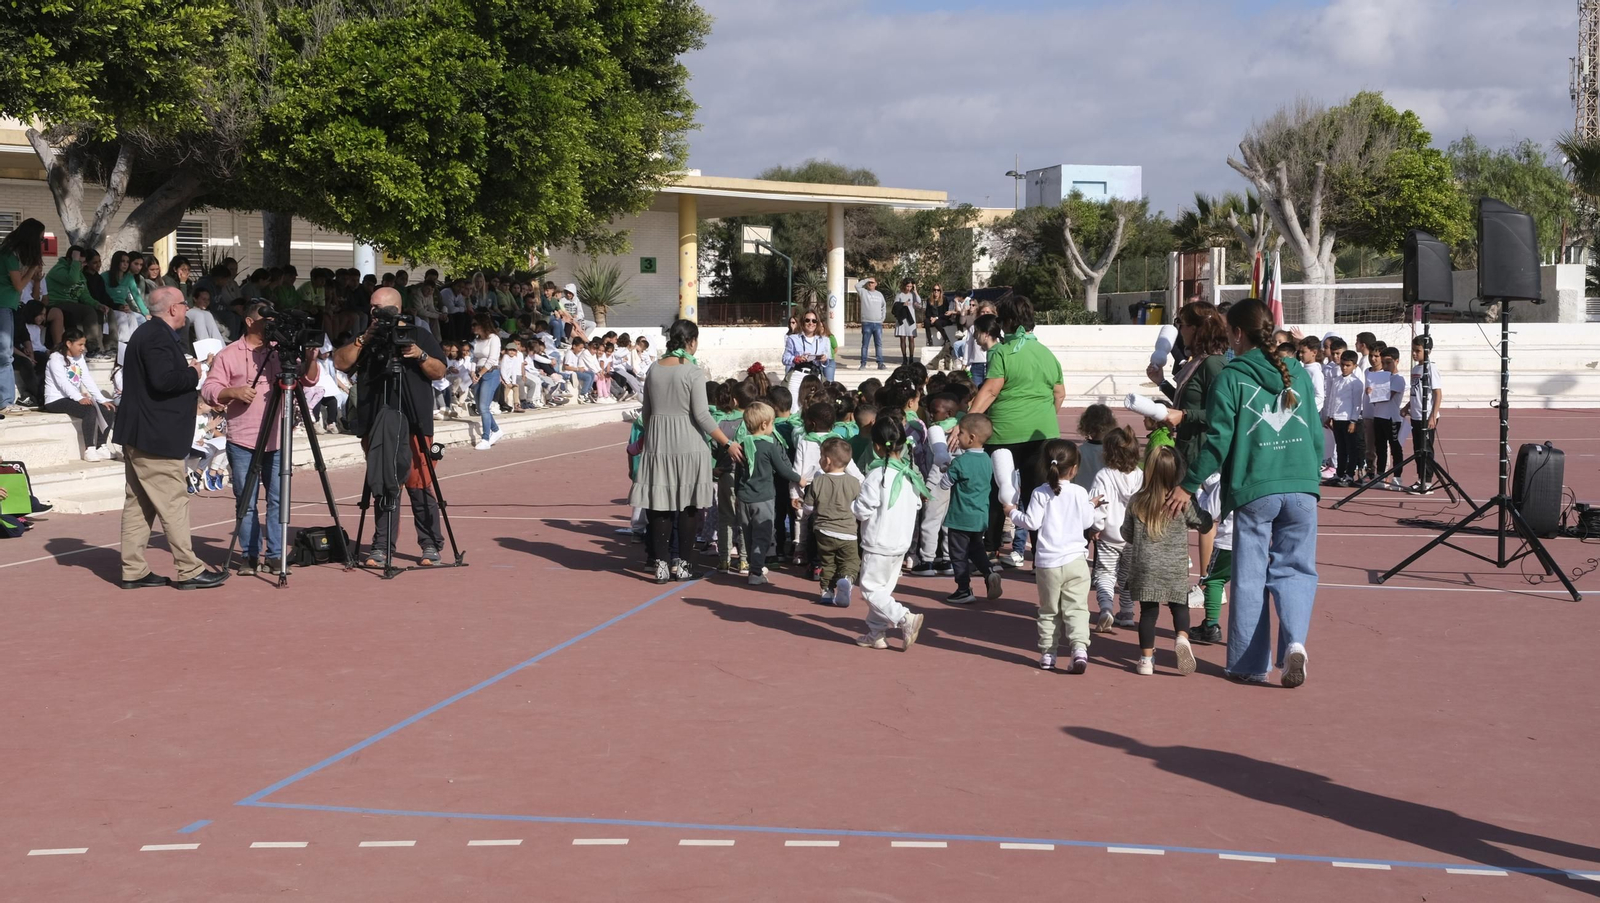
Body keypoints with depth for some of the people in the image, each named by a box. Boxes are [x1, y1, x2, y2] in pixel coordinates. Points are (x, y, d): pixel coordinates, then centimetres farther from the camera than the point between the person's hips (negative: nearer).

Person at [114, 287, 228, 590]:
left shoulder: (146, 333, 17)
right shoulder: (158, 338, -16)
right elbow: (163, 380, -27)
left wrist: (186, 370, 12)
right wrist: (193, 374, -12)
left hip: (138, 436, 11)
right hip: (156, 438, -11)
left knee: (139, 504, 11)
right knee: (173, 503, -6)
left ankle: (133, 571, 13)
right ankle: (189, 571, -4)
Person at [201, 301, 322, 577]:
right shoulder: (228, 355, 5)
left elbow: (309, 380, 12)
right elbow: (209, 390, 0)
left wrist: (310, 359, -7)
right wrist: (233, 391, -18)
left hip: (277, 442, 2)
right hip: (242, 441, -2)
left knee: (277, 499, 1)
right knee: (246, 502, 1)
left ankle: (275, 555, 9)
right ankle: (250, 556, 10)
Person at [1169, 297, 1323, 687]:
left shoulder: (1231, 378, -4)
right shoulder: (1297, 373, 9)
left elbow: (1218, 439, -8)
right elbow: (1316, 433, 12)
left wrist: (1188, 486, 0)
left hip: (1254, 491, -3)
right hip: (1301, 489, 3)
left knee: (1250, 577, 8)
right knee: (1295, 569, 10)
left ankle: (1251, 663, 12)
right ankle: (1294, 641, -14)